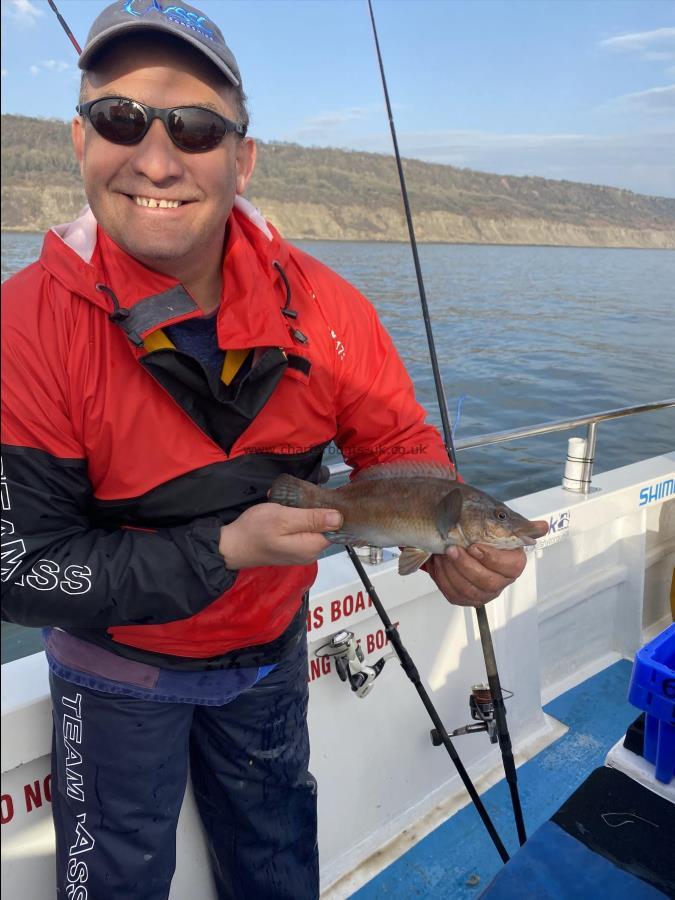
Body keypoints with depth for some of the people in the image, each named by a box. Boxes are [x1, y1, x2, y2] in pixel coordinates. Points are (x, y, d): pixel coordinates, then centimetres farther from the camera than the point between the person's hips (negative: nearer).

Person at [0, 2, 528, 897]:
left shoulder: (320, 305, -18)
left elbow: (399, 446, -10)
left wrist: (446, 540, -31)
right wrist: (226, 548, -32)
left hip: (271, 652, 3)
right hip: (120, 670, -2)